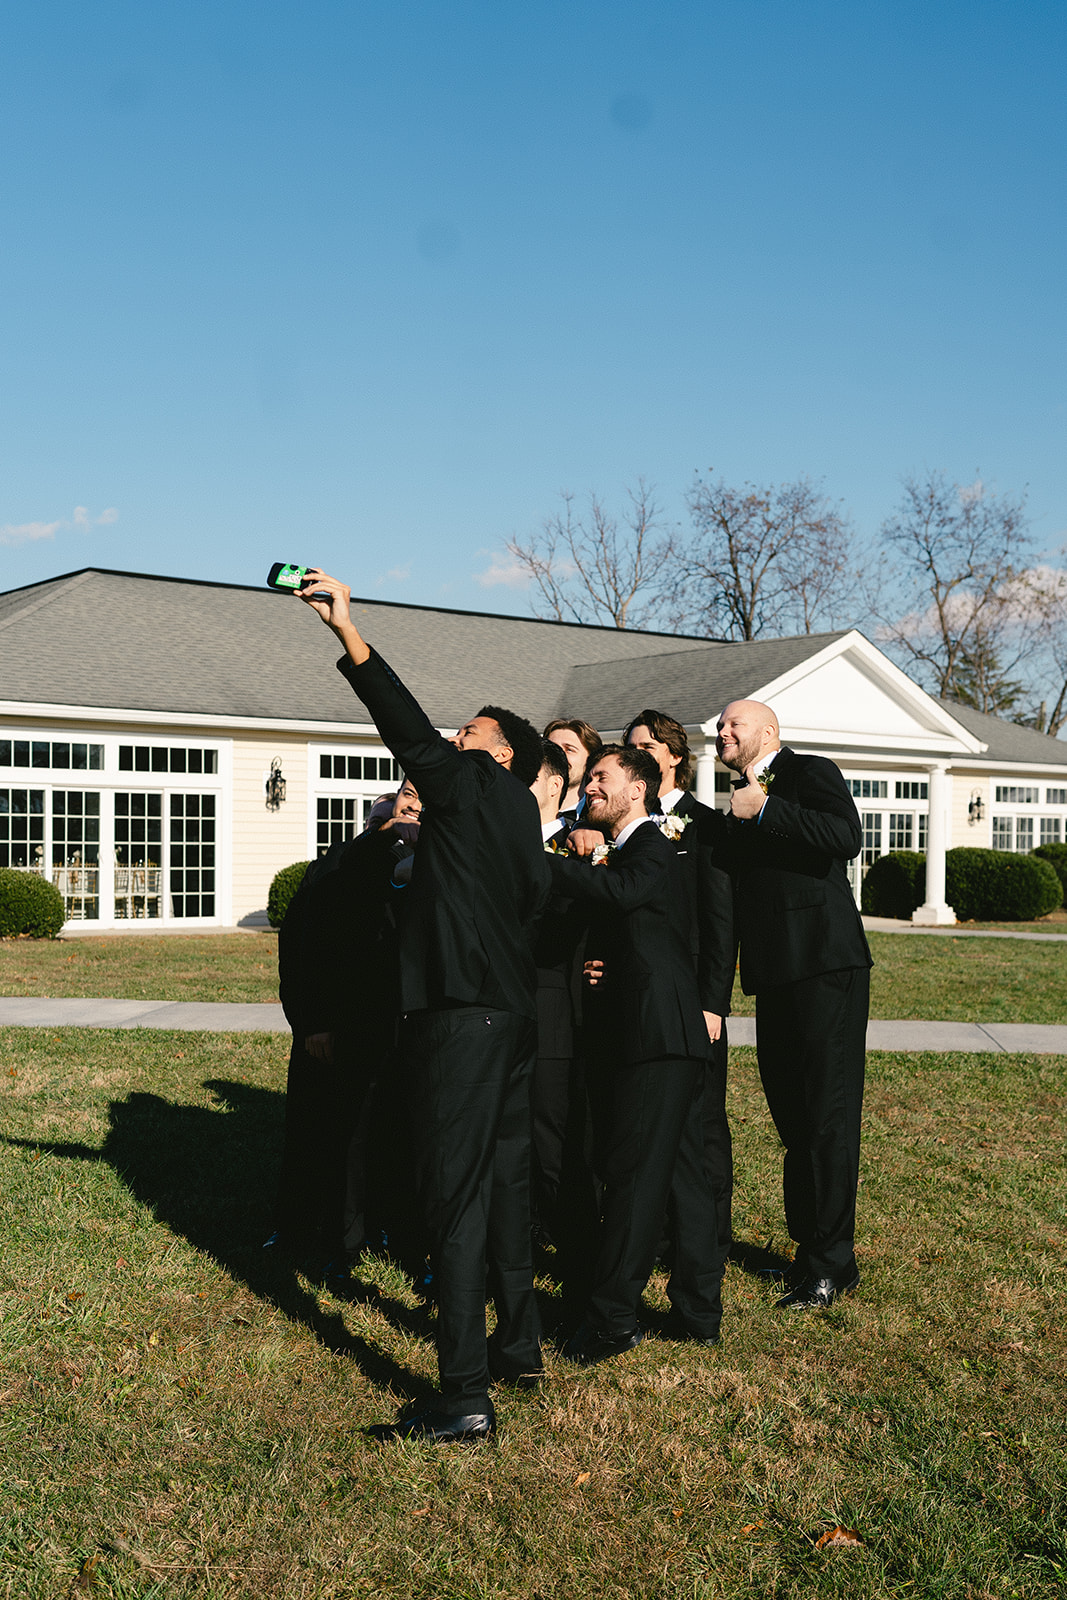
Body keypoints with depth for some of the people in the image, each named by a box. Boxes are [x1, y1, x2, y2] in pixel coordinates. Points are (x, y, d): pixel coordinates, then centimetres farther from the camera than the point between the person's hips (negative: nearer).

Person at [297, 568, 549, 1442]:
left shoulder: (474, 788, -4)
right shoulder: (521, 816, 18)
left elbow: (412, 730, -15)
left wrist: (352, 634, -18)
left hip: (461, 1017, -9)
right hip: (512, 1015, 9)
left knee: (456, 1196, -9)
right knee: (504, 1180, 19)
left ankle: (465, 1398, -8)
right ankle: (519, 1344, 32)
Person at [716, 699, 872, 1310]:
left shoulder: (811, 773, -2)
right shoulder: (741, 802, 22)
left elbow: (847, 837, -20)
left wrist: (764, 811, -17)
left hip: (825, 967, -8)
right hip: (776, 976, 9)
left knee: (828, 1116, -6)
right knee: (793, 1117, 12)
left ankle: (831, 1265, 0)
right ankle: (811, 1248, 22)